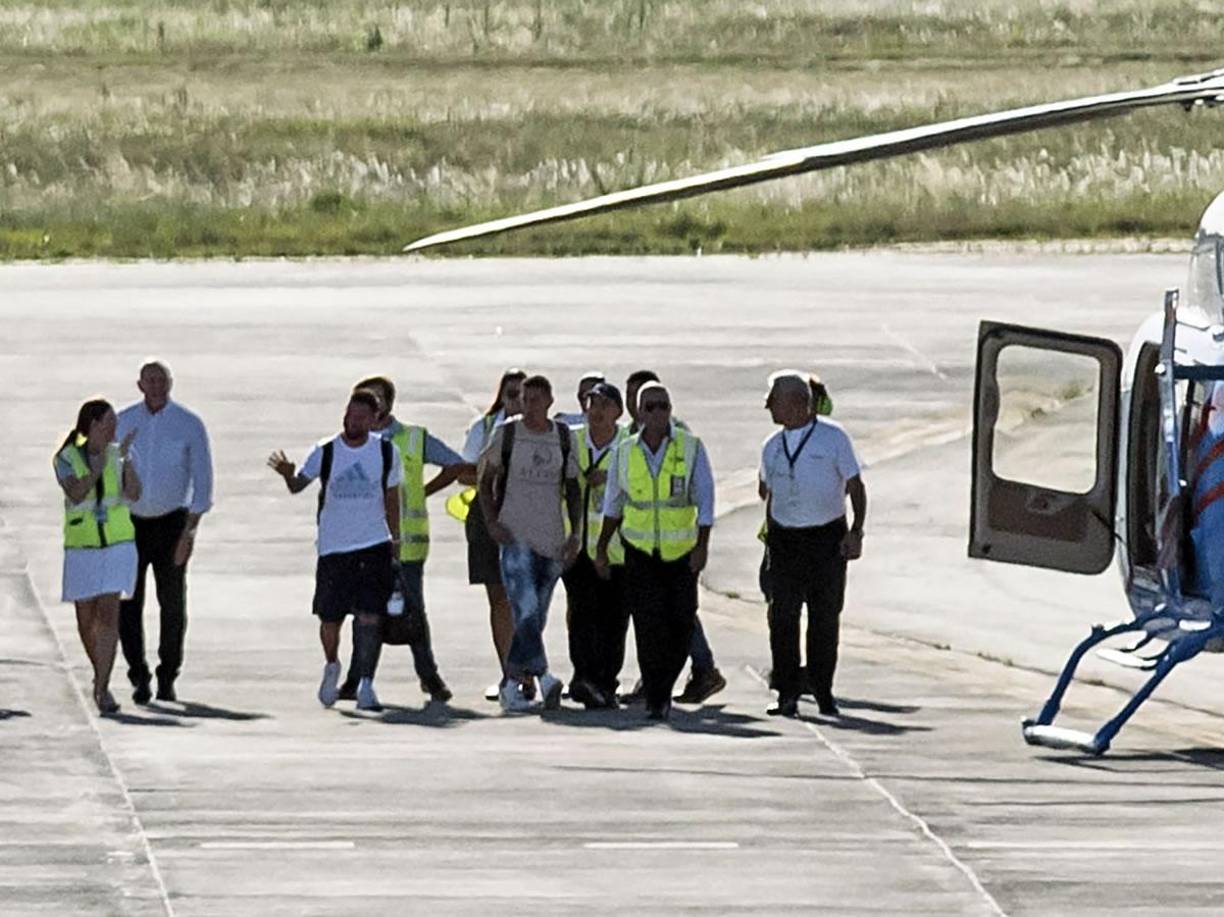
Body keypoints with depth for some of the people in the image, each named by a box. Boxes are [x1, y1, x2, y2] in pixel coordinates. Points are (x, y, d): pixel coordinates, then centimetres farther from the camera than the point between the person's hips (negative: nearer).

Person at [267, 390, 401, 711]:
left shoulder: (386, 452, 2)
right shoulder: (325, 452, -1)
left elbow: (392, 499, 12)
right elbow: (298, 485, -4)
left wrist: (396, 541, 13)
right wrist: (287, 473, -27)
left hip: (374, 545, 0)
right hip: (333, 547, 0)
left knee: (370, 615, -12)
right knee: (329, 618, 5)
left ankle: (365, 683, -6)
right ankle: (332, 666, 34)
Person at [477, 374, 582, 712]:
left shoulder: (563, 437, 8)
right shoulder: (506, 434, 1)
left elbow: (572, 489, 13)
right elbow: (485, 479, 8)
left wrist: (575, 534, 3)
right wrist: (491, 522, -5)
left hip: (552, 538, 4)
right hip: (515, 534, -4)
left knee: (535, 617, 6)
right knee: (526, 610, -19)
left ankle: (511, 683, 15)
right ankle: (543, 676, -26)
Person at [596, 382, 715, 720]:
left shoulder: (691, 448, -4)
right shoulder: (625, 452, 3)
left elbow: (705, 499, -5)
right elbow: (613, 503, 14)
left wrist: (703, 545, -13)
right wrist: (602, 548, 15)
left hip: (682, 551, -1)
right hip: (641, 550, 1)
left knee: (681, 623, -1)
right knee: (648, 625, -10)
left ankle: (663, 688, 21)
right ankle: (655, 700, -5)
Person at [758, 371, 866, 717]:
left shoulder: (833, 438, -3)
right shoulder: (772, 447, 9)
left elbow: (855, 487, 0)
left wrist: (856, 531, -10)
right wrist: (770, 536, 17)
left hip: (827, 538, -3)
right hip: (785, 539, 3)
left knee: (825, 618, 2)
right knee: (782, 617, -6)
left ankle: (823, 692, 12)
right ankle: (787, 693, -2)